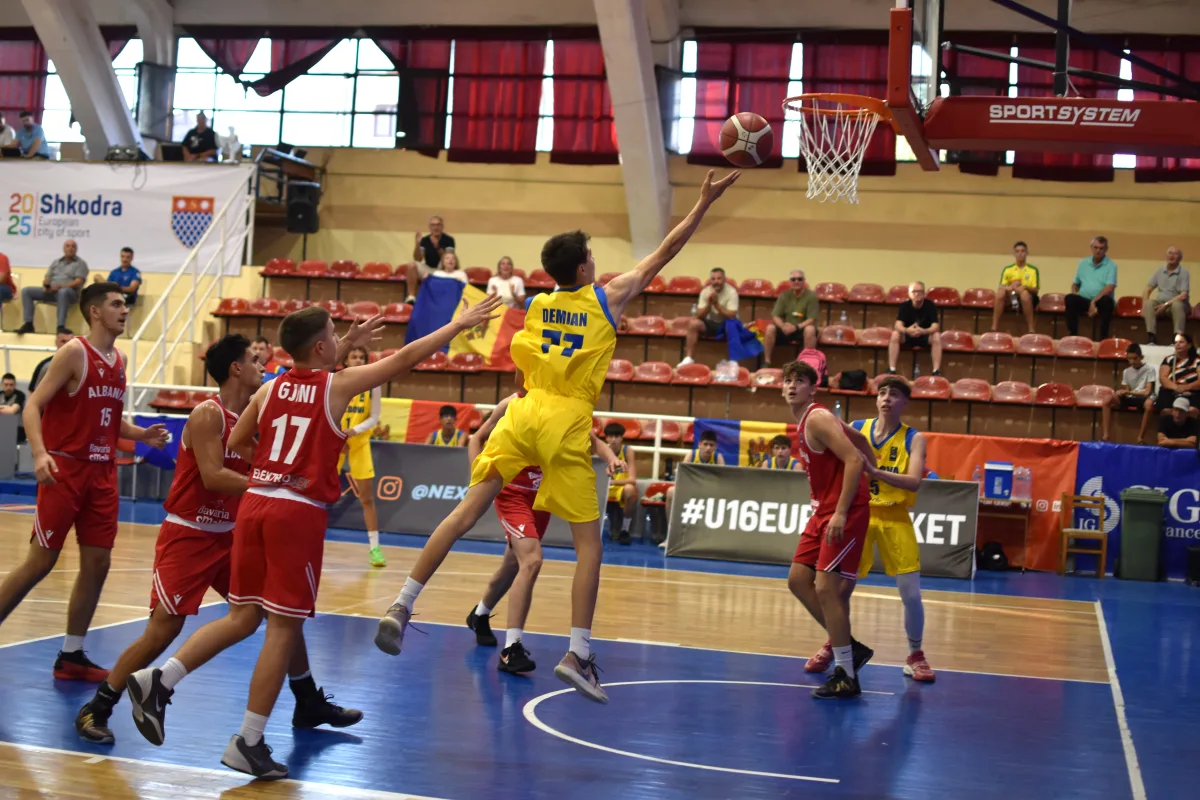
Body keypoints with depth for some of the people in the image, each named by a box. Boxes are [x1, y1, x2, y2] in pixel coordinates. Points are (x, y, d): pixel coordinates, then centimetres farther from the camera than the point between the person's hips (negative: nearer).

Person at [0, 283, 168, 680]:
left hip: (102, 473, 7)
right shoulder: (74, 353, -10)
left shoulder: (119, 361, 12)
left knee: (97, 565, 5)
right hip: (65, 470, -7)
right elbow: (33, 406, -14)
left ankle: (71, 656, 15)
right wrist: (40, 453, -29)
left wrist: (141, 435, 5)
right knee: (40, 563, -4)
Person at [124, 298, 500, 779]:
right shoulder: (337, 385, -3)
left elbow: (236, 443, 19)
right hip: (299, 513, -6)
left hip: (255, 503, 6)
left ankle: (158, 681, 5)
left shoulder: (269, 389, 11)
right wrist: (460, 324, 8)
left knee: (243, 618, 17)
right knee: (283, 630, 1)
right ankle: (248, 744, 3)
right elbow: (405, 358, 1)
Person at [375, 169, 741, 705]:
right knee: (589, 543, 3)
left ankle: (401, 607, -4)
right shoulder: (608, 298, 3)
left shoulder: (533, 306, 12)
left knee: (468, 511, 3)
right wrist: (704, 203, 14)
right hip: (567, 424, -4)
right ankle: (578, 654, -4)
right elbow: (665, 252, 8)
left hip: (523, 414, 4)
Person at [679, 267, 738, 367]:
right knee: (693, 323, -24)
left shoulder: (731, 292, -17)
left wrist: (716, 303, -29)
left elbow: (731, 316, -25)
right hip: (712, 324, 4)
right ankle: (688, 358, -20)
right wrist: (709, 303, -28)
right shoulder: (705, 291, -8)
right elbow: (698, 316, -12)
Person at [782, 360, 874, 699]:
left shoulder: (817, 419, -16)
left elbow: (854, 461, -23)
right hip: (824, 511, 10)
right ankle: (848, 647, 19)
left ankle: (847, 677, -5)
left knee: (826, 588, -12)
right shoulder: (805, 422, 12)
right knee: (798, 580, 10)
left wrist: (841, 513, -26)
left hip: (846, 512, -10)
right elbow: (852, 433, 23)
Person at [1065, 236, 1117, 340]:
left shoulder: (1111, 265, 0)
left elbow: (1109, 288, -13)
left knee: (1107, 301, -37)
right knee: (1070, 298, -27)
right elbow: (1075, 284, 22)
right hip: (1084, 300, 3)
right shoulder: (1083, 264, 15)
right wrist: (1075, 293, -3)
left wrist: (1094, 302, -22)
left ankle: (1103, 337, -30)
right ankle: (1073, 334, -23)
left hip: (1100, 301, -3)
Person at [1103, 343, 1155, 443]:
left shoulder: (1149, 369, -5)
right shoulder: (1126, 372, 10)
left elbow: (1147, 392, -12)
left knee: (1149, 402, -42)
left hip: (1143, 399, -5)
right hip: (1130, 399, 5)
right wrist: (1122, 393, -16)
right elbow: (1126, 391, 9)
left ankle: (1140, 438, -36)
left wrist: (1128, 392, -18)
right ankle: (1106, 435, -23)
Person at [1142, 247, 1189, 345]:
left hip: (1176, 303, -4)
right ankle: (1151, 338, -35)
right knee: (1149, 303, -28)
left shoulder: (1183, 273, -5)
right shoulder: (1160, 271, 9)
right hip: (1160, 303, 4)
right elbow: (1148, 290, 10)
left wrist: (1166, 304, -23)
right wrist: (1144, 308, -5)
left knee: (1177, 304, -37)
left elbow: (1183, 296, -15)